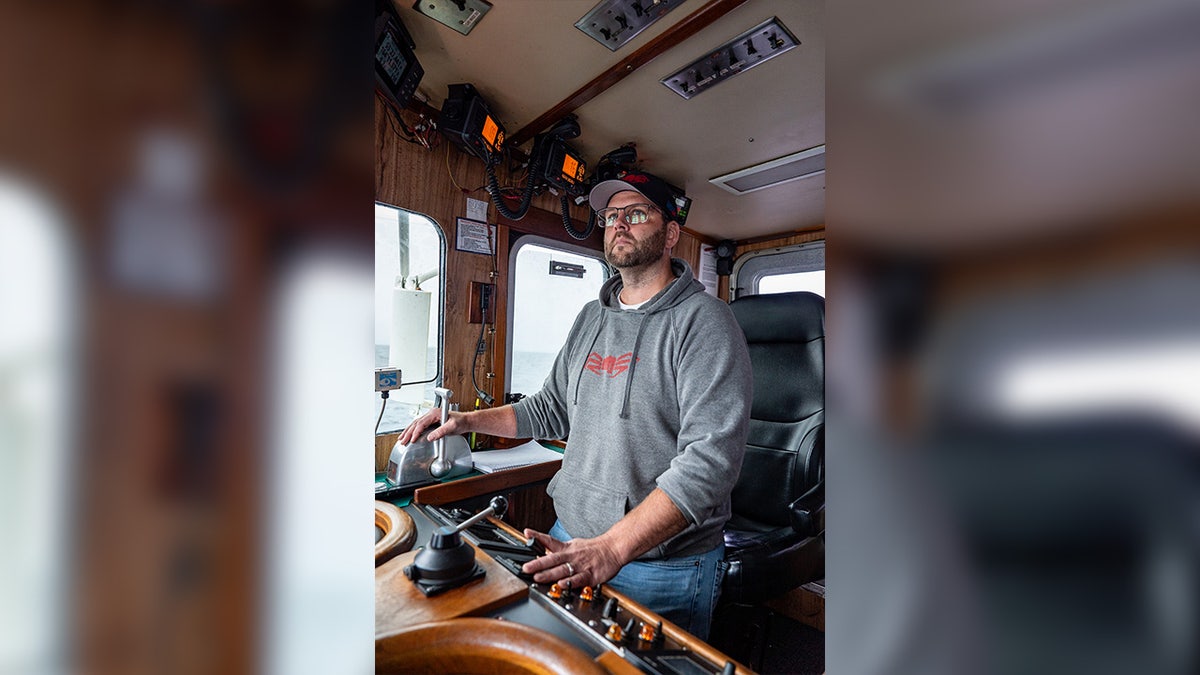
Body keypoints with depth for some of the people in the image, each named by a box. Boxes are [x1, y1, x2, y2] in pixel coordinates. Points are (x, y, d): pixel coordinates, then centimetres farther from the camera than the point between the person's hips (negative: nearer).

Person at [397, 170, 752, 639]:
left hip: (663, 565, -6)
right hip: (569, 540, 6)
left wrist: (610, 548, -32)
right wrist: (467, 420, 6)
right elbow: (553, 409, 16)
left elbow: (710, 459, -26)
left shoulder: (704, 320, -16)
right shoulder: (591, 318, 7)